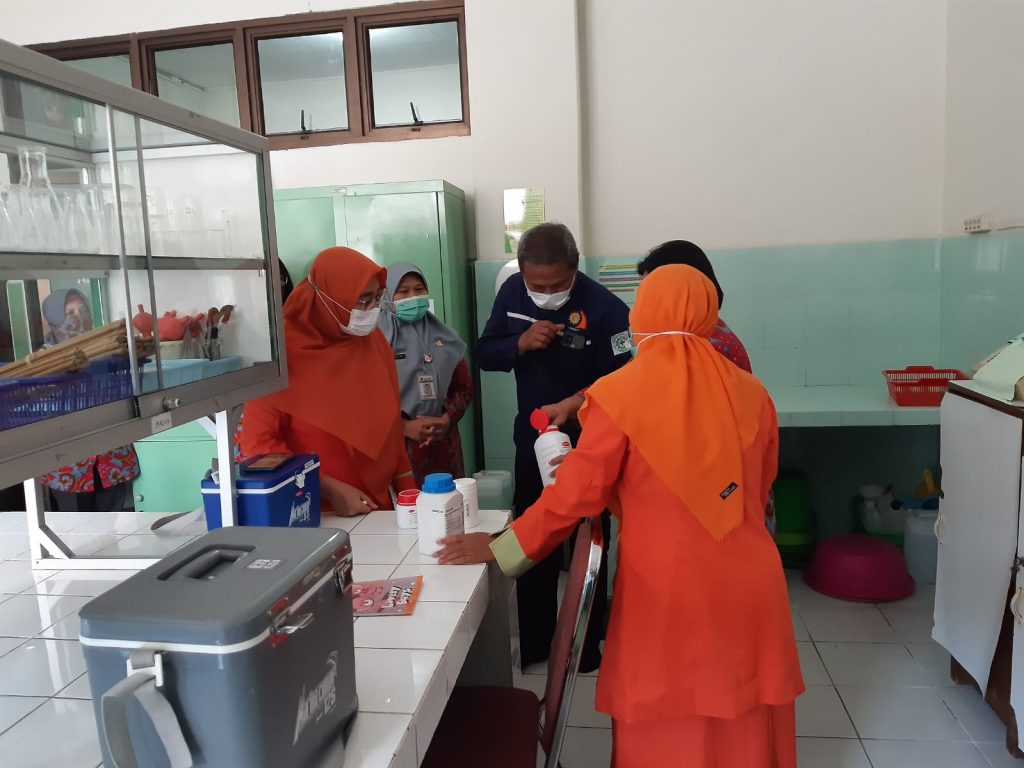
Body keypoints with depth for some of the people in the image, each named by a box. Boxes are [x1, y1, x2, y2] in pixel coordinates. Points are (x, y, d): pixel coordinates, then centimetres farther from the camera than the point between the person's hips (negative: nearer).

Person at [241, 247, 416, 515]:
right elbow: (258, 443, -16)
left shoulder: (372, 340, 1)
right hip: (314, 513, -4)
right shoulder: (285, 350, -15)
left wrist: (407, 489, 4)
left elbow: (389, 424, 7)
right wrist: (330, 488, -19)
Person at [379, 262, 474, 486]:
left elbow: (464, 386, 11)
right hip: (399, 443, -4)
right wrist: (404, 426, -14)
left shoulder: (443, 336, 10)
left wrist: (447, 419, -5)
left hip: (442, 441, 4)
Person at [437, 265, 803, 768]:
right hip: (748, 586, 4)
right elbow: (761, 487, 12)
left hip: (666, 591, -3)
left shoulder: (620, 395, -12)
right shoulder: (750, 391, 0)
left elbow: (577, 494, -11)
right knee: (745, 727, 20)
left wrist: (501, 546, 0)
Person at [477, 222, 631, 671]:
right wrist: (521, 343, -19)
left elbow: (619, 379, -20)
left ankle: (589, 647, 30)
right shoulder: (511, 293, -3)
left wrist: (572, 405, -36)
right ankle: (534, 646, 33)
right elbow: (485, 354, 1)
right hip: (532, 441, 5)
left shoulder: (606, 308, -21)